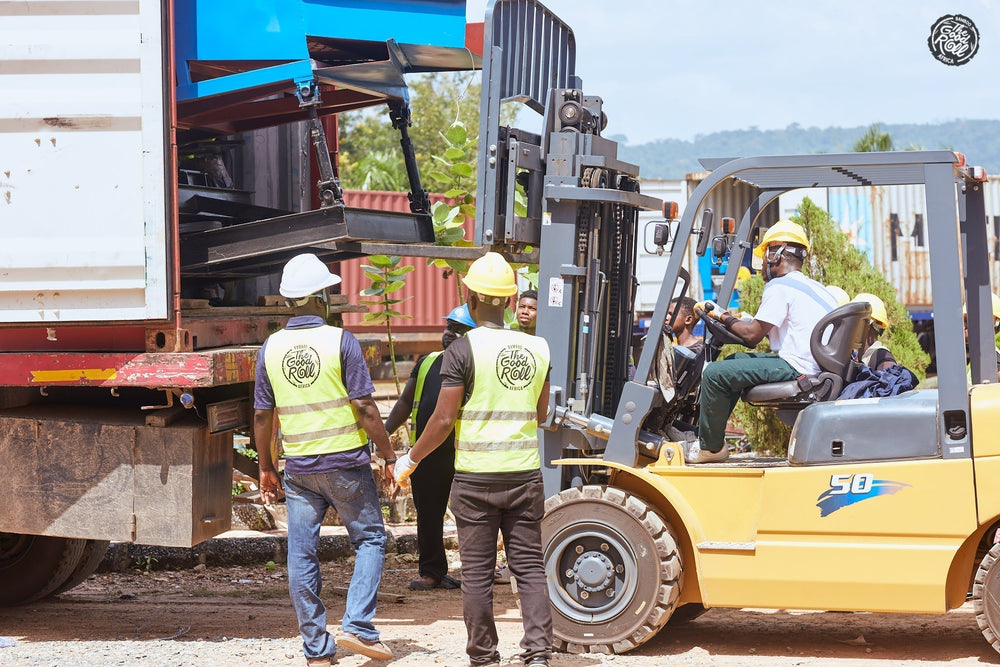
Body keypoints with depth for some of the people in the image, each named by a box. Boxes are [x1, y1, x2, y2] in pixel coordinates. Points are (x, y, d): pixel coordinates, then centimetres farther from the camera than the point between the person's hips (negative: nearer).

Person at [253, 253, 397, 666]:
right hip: (346, 462, -3)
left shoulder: (271, 348, 2)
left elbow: (262, 415, 6)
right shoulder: (340, 341, -9)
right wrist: (388, 455, -2)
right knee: (370, 539, 11)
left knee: (301, 555, 8)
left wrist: (265, 468, 16)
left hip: (298, 467, 4)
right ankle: (357, 627, -2)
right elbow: (365, 407, -11)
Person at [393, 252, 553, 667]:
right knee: (529, 566, 6)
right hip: (525, 475, 3)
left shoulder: (463, 350, -10)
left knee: (477, 571, 6)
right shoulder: (537, 348, 4)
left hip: (475, 477, -3)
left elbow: (443, 420, -10)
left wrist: (410, 460, 3)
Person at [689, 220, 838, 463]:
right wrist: (739, 321, 22)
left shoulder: (779, 287, -11)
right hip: (815, 367, 11)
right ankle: (708, 435, 24)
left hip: (795, 368, -11)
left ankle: (710, 447, 1)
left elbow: (753, 336, -12)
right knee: (734, 361, 24)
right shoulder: (814, 287, 19)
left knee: (714, 374, -10)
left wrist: (727, 319, 5)